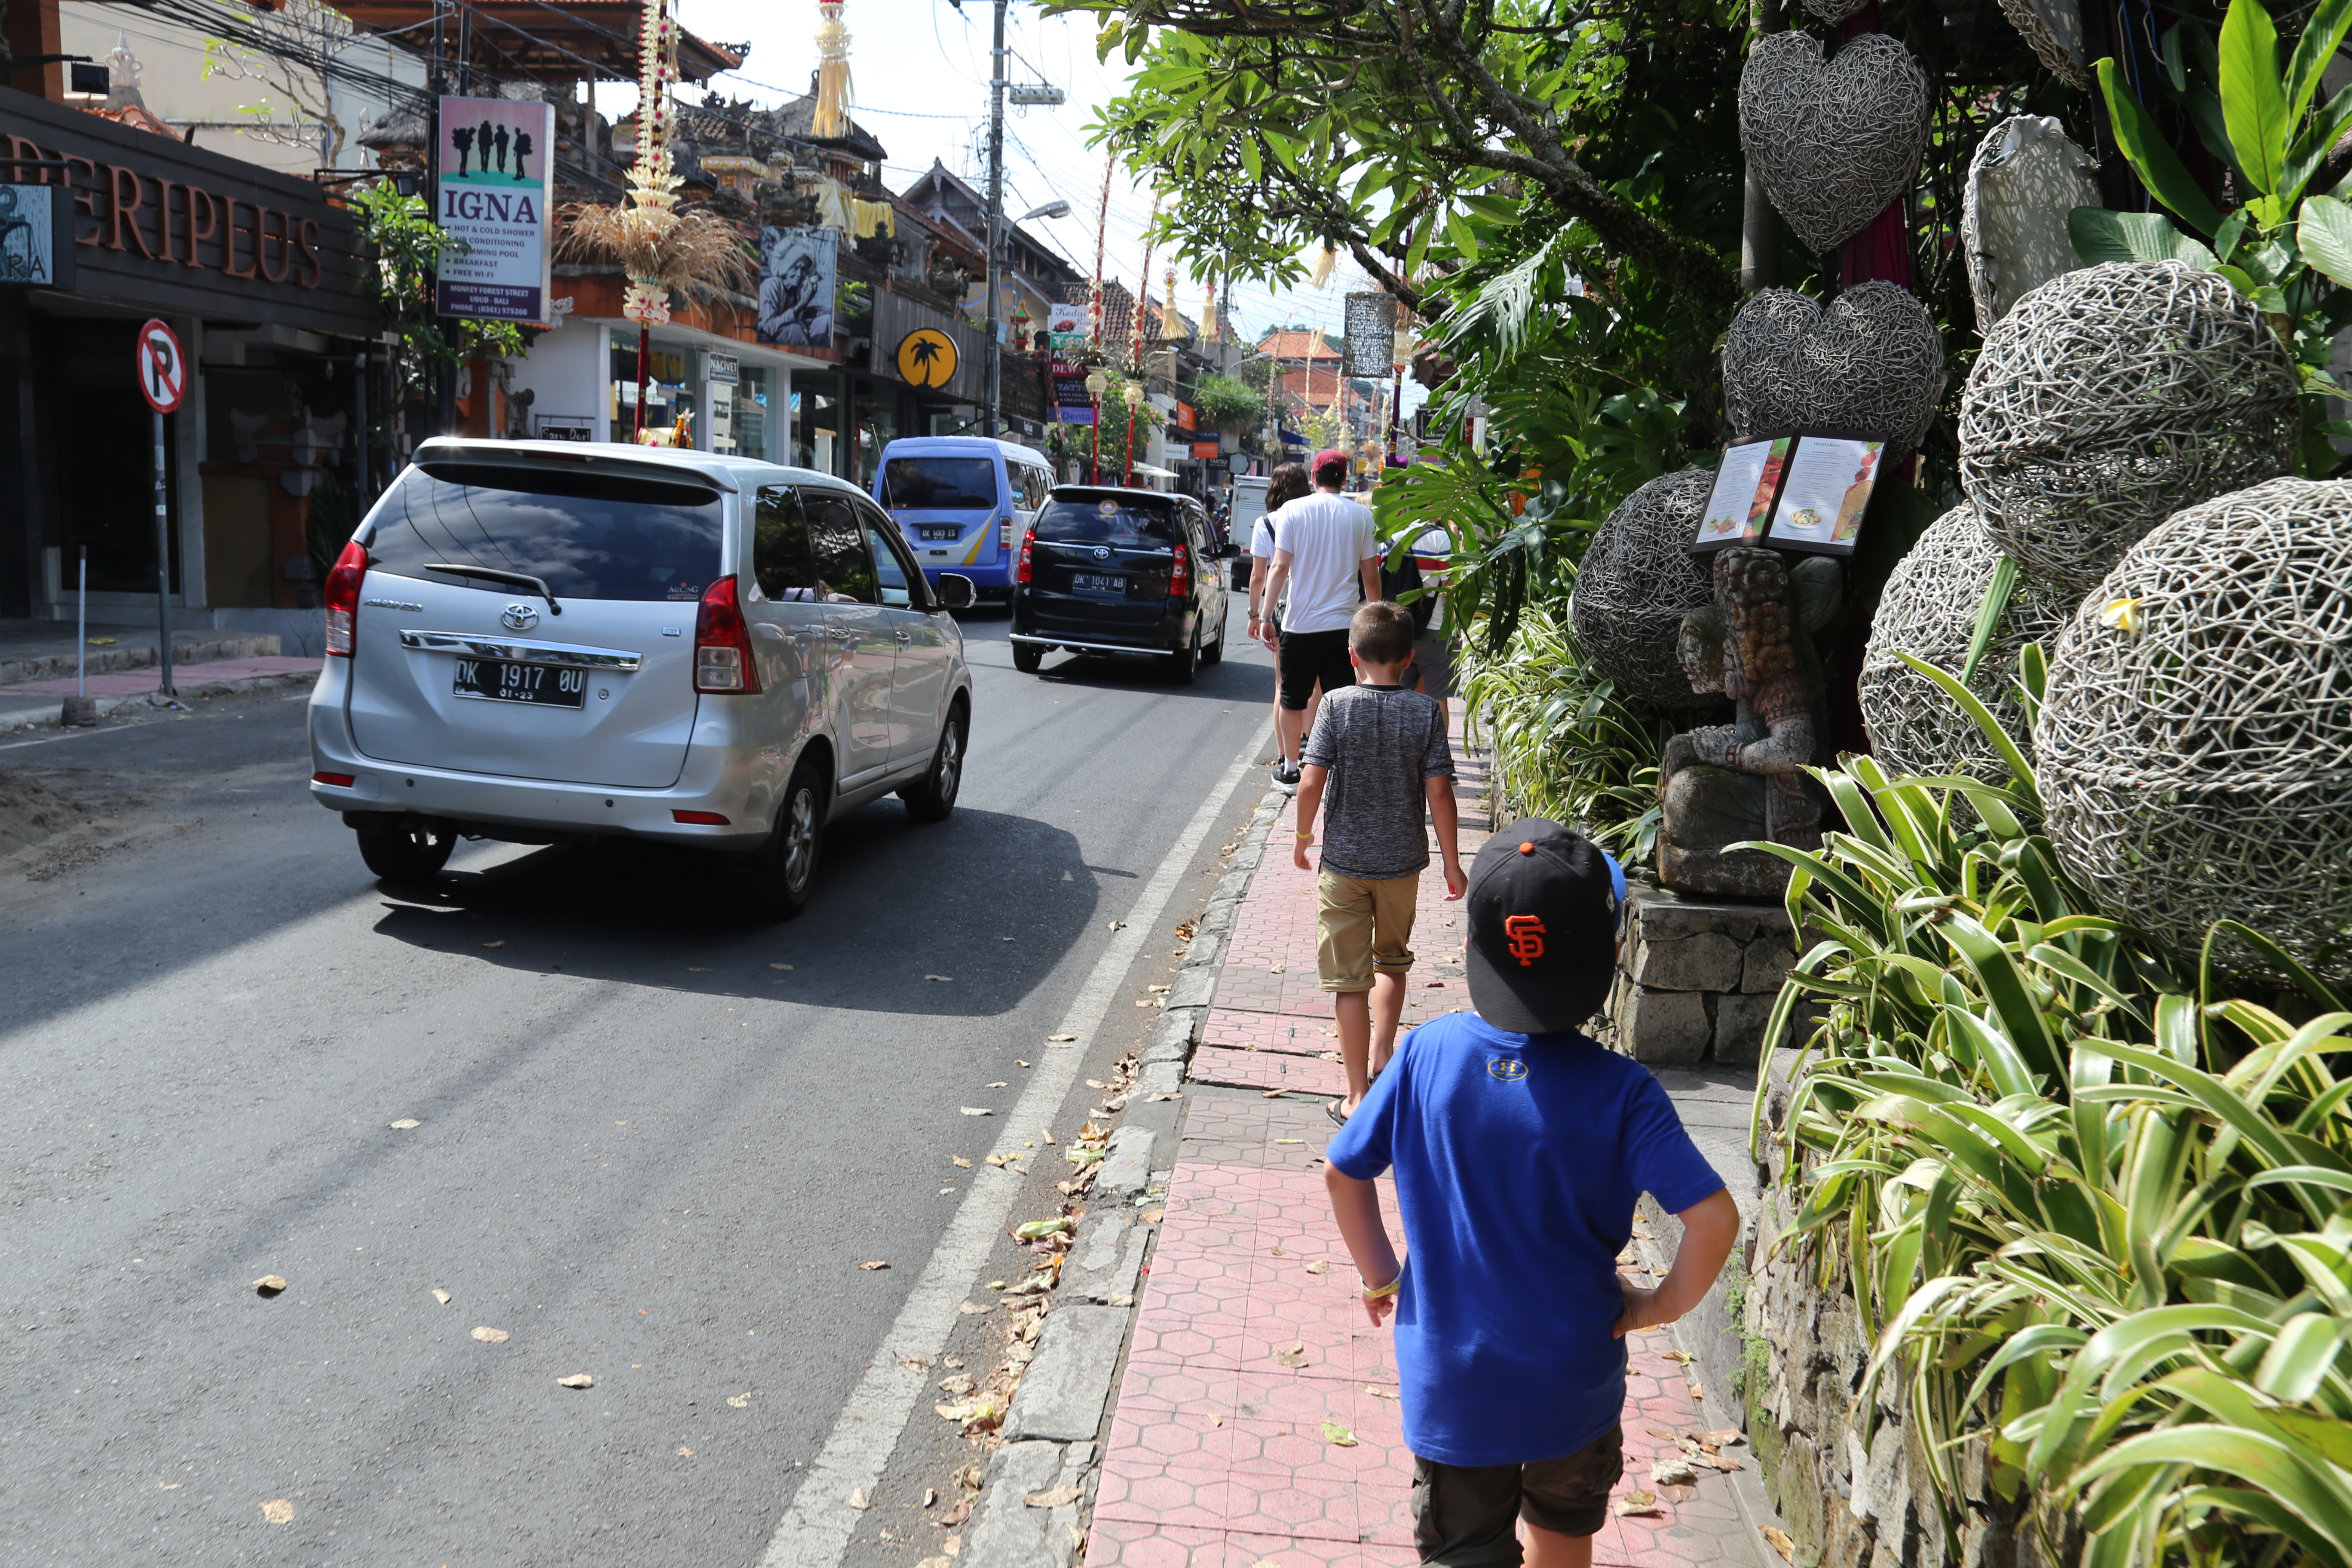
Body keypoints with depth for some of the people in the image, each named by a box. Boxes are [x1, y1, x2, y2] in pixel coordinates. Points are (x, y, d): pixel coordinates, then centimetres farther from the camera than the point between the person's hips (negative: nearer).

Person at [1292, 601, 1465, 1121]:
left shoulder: (1337, 705, -10)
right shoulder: (1426, 712, -7)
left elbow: (1312, 783, -13)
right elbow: (1439, 792, -8)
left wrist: (1302, 835, 5)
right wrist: (1452, 863, 0)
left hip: (1343, 861, -2)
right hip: (1402, 861, 2)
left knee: (1350, 980, 5)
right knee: (1392, 961, 27)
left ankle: (1358, 1097, 8)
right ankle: (1381, 1056, 28)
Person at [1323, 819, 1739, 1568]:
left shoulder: (1426, 1053, -15)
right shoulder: (1619, 1092, -20)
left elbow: (1342, 1172, -6)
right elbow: (1714, 1217, -24)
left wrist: (1380, 1276, 9)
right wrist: (1661, 1304, -6)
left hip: (1447, 1383, 0)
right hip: (1574, 1381, 0)